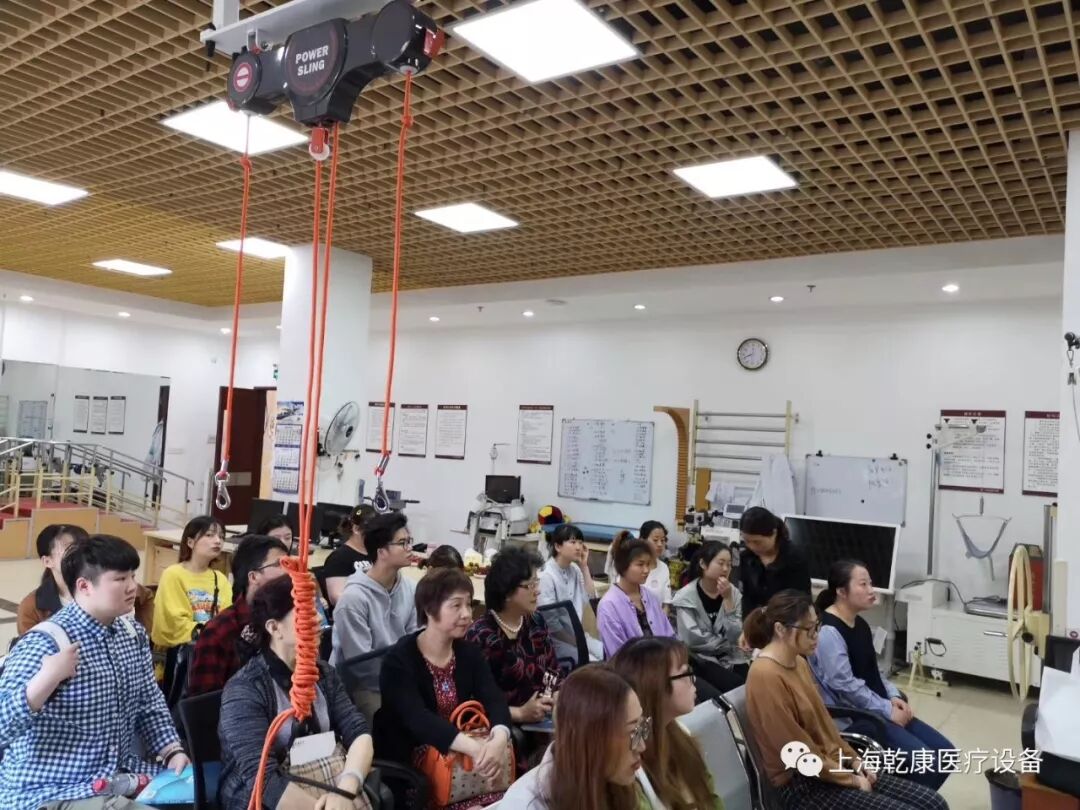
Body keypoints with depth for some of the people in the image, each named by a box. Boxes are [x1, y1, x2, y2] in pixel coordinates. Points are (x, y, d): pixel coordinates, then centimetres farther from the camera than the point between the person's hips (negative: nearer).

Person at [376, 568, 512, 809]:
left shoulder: (469, 653, 3)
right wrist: (474, 748, -41)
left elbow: (495, 700, -10)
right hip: (410, 765, -5)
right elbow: (417, 718, -28)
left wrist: (500, 737, -33)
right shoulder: (399, 660, -15)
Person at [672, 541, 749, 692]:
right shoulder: (686, 596, -11)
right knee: (737, 685, -25)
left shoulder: (733, 593, 2)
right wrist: (725, 642, -5)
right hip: (700, 659, -4)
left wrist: (727, 599, -15)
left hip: (730, 657, 4)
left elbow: (735, 637, -7)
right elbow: (691, 639, -17)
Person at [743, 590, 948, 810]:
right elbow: (799, 753, -19)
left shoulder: (798, 662, 7)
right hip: (802, 785, -9)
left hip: (831, 766, 9)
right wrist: (851, 780, -9)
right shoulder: (765, 676, -23)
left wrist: (854, 760, 5)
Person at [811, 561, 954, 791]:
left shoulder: (860, 624, 11)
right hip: (853, 717, -10)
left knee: (945, 752, 4)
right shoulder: (827, 631, -19)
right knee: (923, 761, -19)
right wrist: (887, 710, -16)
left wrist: (893, 697, 2)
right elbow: (845, 685, -23)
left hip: (879, 709, 10)